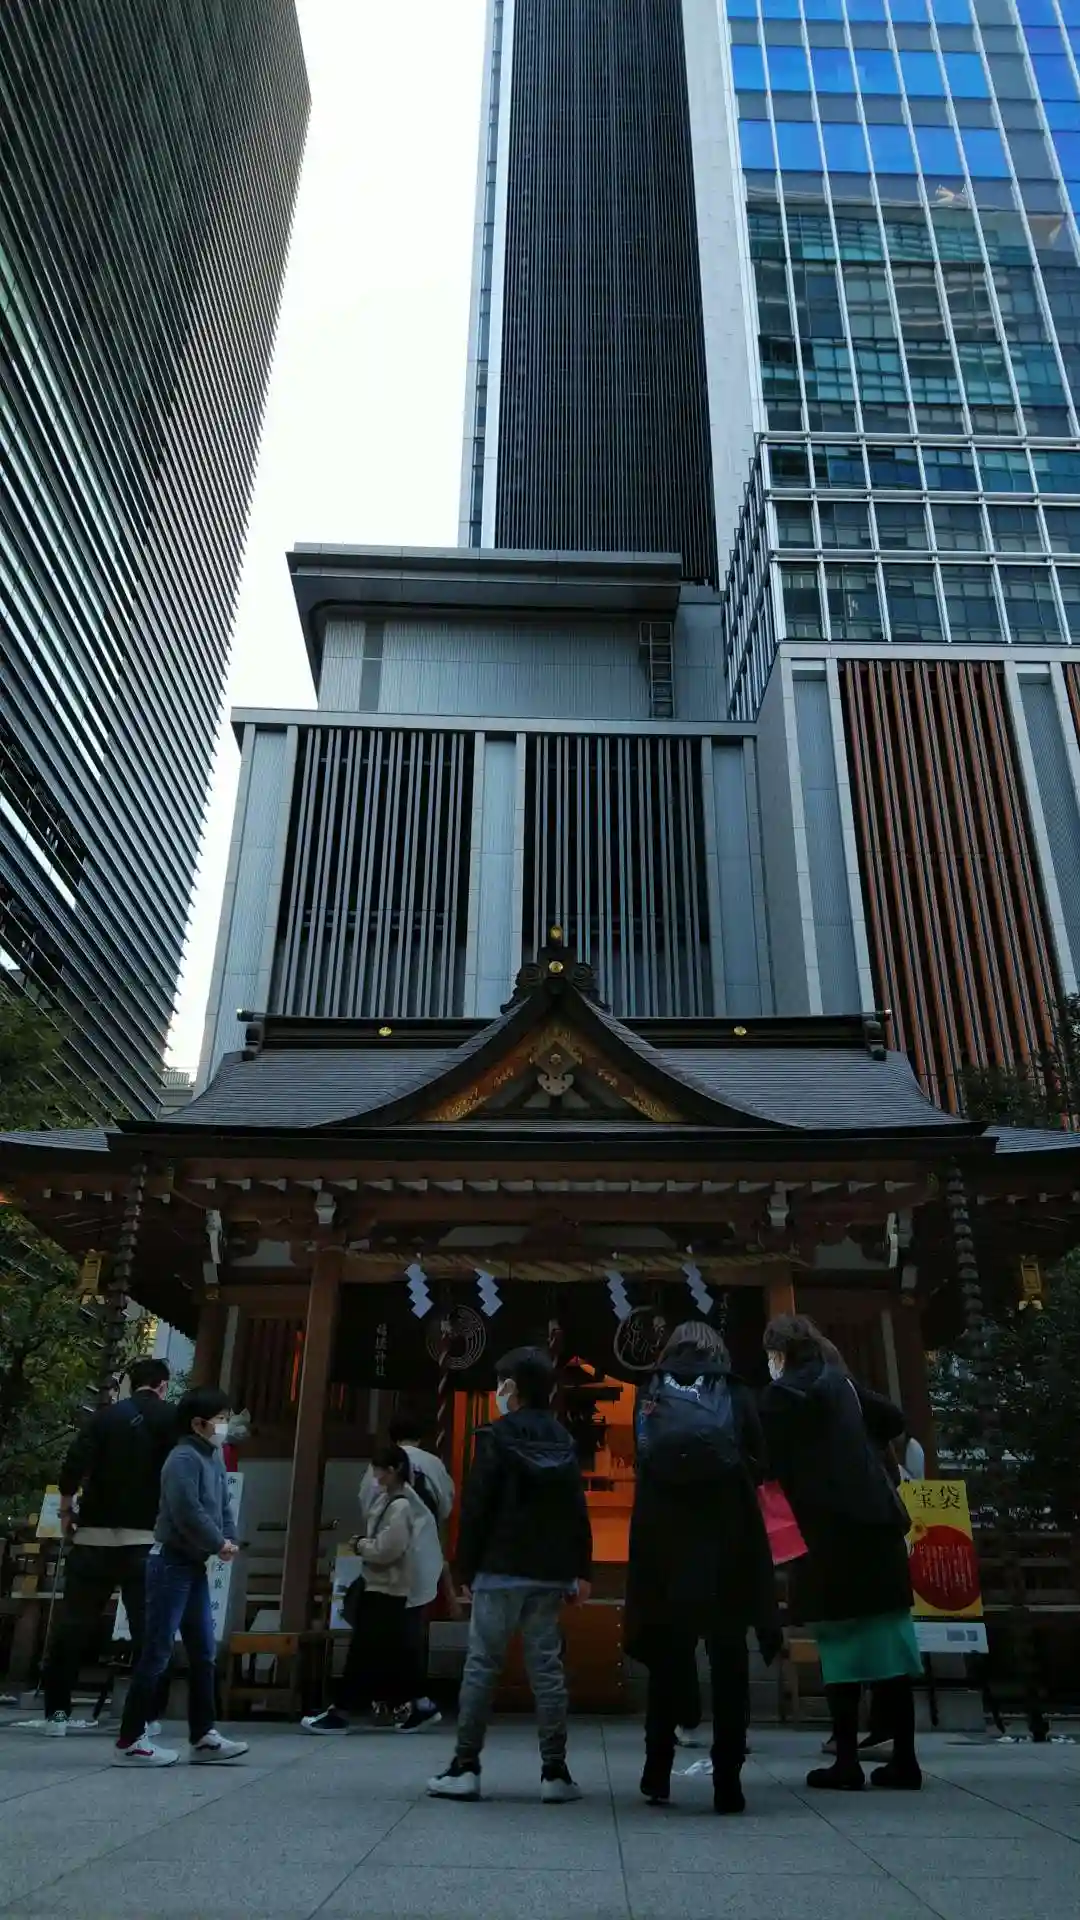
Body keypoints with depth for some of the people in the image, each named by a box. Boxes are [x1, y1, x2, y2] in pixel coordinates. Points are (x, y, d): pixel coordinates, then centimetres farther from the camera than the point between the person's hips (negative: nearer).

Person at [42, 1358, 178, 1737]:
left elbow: (74, 1463, -6)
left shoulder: (106, 1415, 4)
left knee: (72, 1624, 11)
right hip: (147, 1538, -1)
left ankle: (57, 1712, 12)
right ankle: (147, 1715, 6)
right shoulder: (172, 1419, 0)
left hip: (96, 1535, 2)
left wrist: (66, 1509, 8)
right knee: (148, 1628, 5)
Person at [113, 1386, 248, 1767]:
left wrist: (230, 1539, -5)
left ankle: (203, 1737, 19)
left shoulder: (214, 1457, 12)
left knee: (203, 1652, 12)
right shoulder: (185, 1458, -17)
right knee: (157, 1652, -3)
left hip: (195, 1565, 10)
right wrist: (219, 1544, -13)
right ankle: (130, 1741, 6)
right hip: (171, 1563, -10)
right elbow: (188, 1513, -25)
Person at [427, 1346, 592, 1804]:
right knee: (547, 1668, 7)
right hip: (549, 1573, 5)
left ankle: (465, 1767, 5)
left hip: (500, 1570, -4)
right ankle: (555, 1771, 8)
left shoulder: (496, 1436, -7)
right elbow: (577, 1512, 8)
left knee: (481, 1664, 3)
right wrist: (580, 1570, 12)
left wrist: (466, 1568, -3)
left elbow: (475, 1507, -10)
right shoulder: (563, 1441, 8)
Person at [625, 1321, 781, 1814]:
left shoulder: (651, 1397, 7)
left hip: (664, 1544, 1)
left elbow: (641, 1465, 4)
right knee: (728, 1665, 8)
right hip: (728, 1547, -1)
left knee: (668, 1662, 14)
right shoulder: (736, 1395, 4)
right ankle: (727, 1779, 6)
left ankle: (658, 1774, 17)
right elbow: (758, 1463, 2)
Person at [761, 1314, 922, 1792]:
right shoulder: (841, 1382, 14)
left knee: (842, 1645, 0)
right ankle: (903, 1758, 12)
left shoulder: (783, 1393, -6)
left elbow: (773, 1465, -10)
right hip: (876, 1519, 7)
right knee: (889, 1639, 8)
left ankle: (847, 1762, 3)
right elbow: (895, 1418, 24)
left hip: (829, 1529, -6)